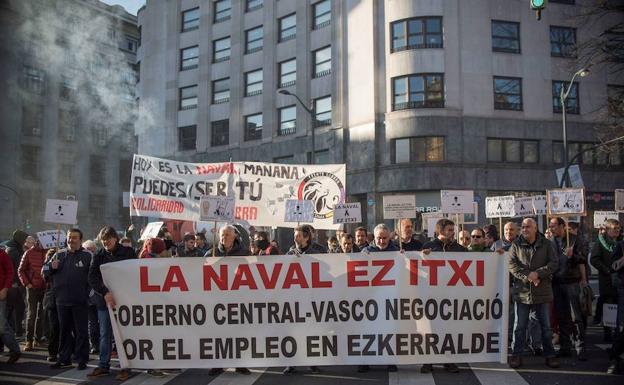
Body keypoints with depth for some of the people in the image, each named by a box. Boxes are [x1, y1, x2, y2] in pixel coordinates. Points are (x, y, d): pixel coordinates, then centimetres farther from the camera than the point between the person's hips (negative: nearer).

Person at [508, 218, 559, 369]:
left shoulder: (546, 244, 3)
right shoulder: (516, 245, 2)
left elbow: (554, 263, -4)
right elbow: (512, 265, -6)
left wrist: (538, 273, -17)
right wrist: (527, 277, -17)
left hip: (543, 291, 1)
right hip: (522, 292, 0)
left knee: (546, 326, 11)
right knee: (519, 326, 6)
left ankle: (550, 355, 23)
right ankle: (516, 354, 15)